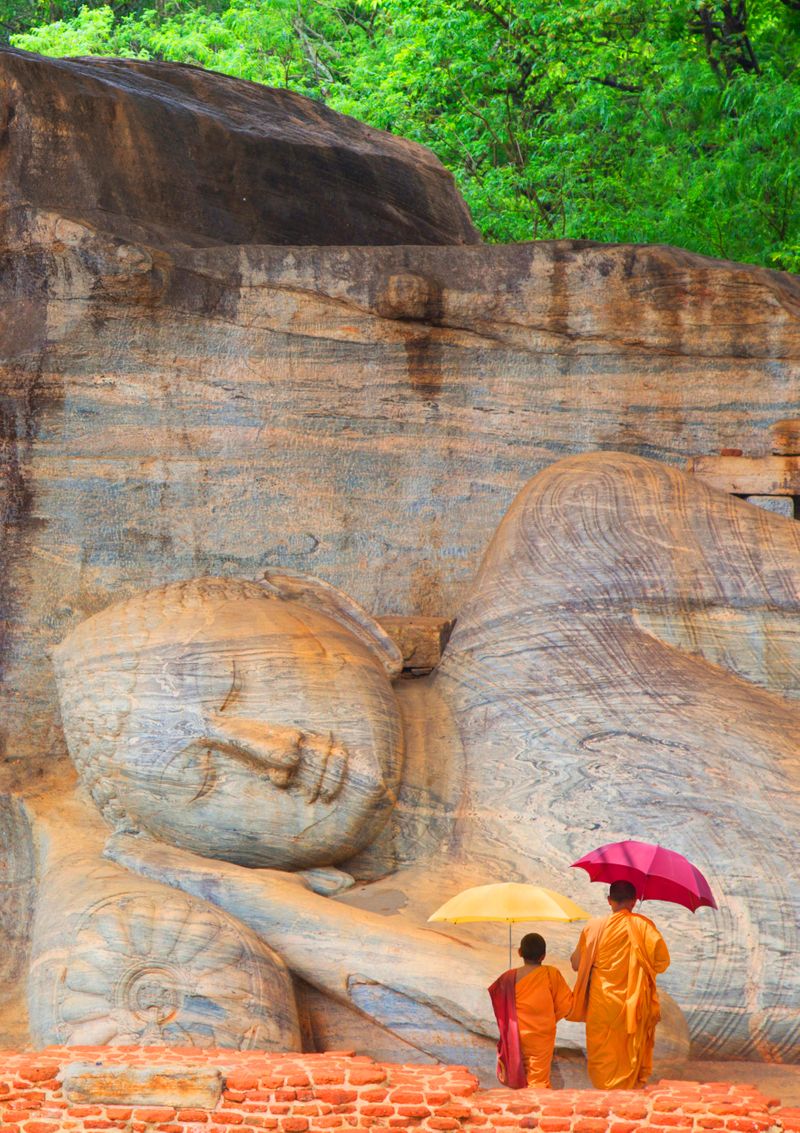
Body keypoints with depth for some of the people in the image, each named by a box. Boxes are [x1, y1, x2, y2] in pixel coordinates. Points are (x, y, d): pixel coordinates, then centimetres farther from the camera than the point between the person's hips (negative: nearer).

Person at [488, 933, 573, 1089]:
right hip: (542, 1036, -1)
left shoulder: (510, 977, -8)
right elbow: (565, 1004, -4)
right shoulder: (551, 974, -11)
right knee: (539, 1081, 3)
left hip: (516, 1034, 1)